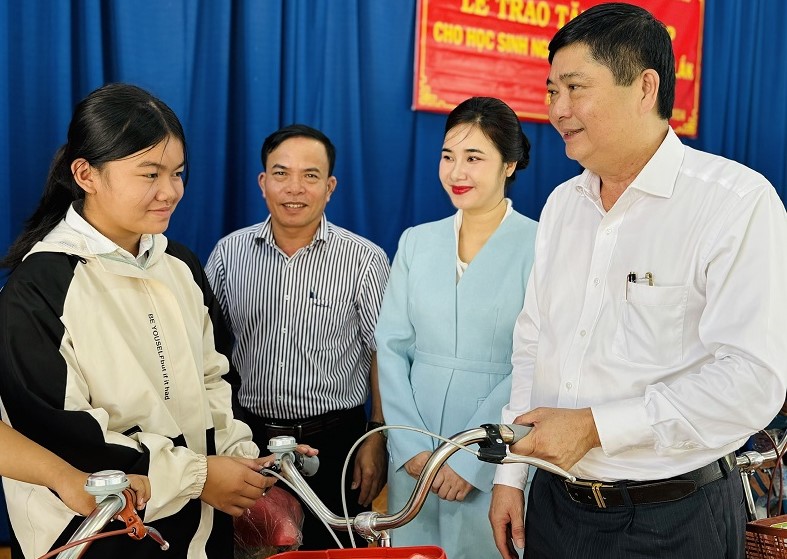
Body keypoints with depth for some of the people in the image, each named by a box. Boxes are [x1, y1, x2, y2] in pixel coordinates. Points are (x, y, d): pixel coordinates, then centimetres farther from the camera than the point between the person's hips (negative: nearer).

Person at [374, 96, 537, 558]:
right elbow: (392, 347, 3)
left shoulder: (539, 246, -7)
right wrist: (411, 445, -6)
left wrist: (471, 459, -14)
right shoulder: (417, 242, 6)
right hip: (413, 457, 4)